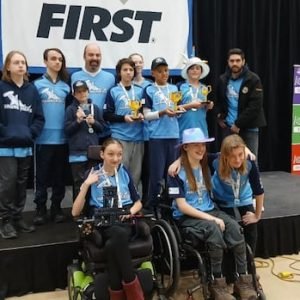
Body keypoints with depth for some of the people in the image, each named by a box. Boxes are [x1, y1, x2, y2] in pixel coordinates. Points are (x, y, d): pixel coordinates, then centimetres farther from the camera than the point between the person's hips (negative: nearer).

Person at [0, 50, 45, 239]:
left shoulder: (32, 90, 10)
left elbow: (39, 117, 6)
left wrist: (31, 133, -6)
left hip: (26, 146, 4)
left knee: (22, 183, 11)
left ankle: (18, 217, 23)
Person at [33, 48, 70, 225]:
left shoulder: (66, 85, 10)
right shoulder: (38, 84, 0)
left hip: (62, 137, 3)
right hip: (44, 138, -3)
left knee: (60, 176, 10)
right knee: (42, 176, 4)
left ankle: (57, 208, 21)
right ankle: (41, 209, 15)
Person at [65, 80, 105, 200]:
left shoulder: (95, 108, 10)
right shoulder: (71, 109, 1)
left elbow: (102, 127, 12)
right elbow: (67, 130, -3)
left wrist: (93, 122, -6)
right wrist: (78, 121, -15)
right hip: (77, 151, -3)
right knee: (79, 182, -1)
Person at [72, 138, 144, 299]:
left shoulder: (124, 172, 14)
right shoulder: (92, 175, 7)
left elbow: (138, 202, 20)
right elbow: (75, 212, 1)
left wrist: (131, 211, -3)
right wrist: (86, 185, -9)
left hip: (125, 222, 1)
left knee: (112, 245, -35)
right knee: (119, 234, -37)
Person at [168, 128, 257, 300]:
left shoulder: (207, 165, 7)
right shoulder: (177, 172, -11)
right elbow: (182, 206, -15)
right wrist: (210, 218, -20)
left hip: (210, 210, 5)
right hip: (187, 217, -5)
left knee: (234, 227, -23)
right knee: (214, 229, -33)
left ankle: (243, 279, -17)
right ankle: (218, 283, -19)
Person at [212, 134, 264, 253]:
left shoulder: (249, 164, -35)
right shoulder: (217, 162, -37)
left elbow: (259, 191, -22)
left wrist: (257, 216, -12)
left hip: (244, 198, 2)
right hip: (224, 200, -2)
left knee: (251, 228, -1)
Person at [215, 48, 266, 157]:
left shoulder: (253, 79, -7)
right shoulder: (223, 79, 7)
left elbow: (255, 106, -14)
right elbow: (218, 101, 21)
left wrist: (238, 124, -16)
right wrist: (219, 117, 4)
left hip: (249, 128, -4)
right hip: (228, 127, 4)